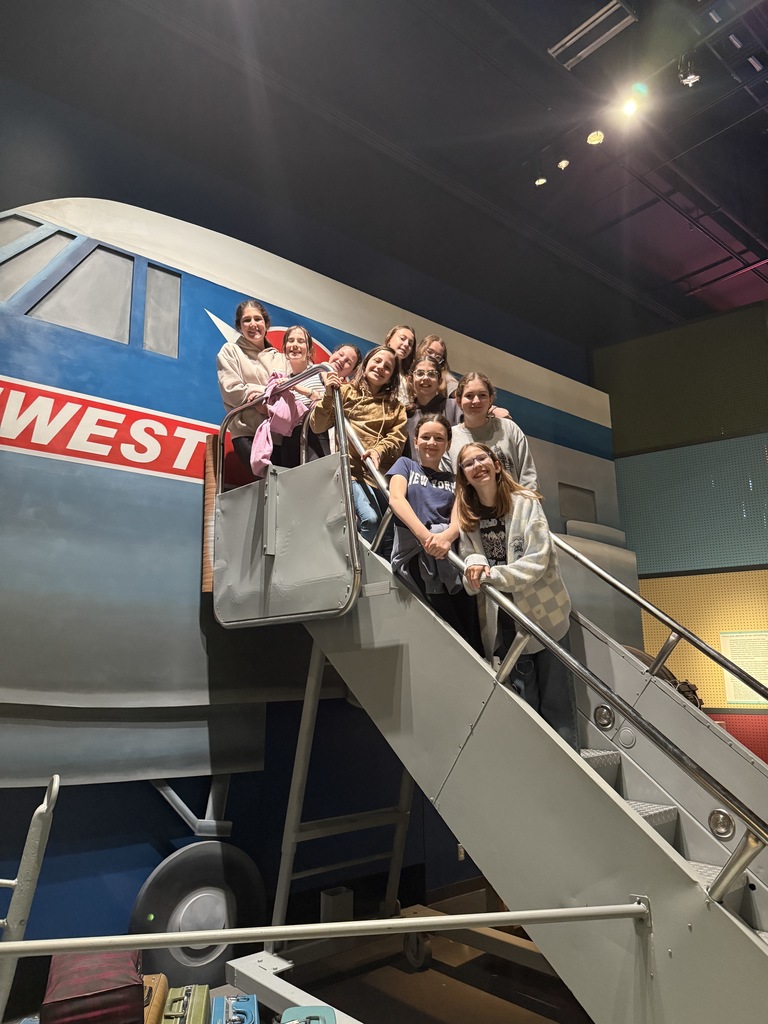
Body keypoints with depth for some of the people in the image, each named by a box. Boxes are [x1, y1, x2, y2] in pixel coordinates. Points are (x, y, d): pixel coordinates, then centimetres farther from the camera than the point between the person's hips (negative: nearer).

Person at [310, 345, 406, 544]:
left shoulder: (395, 406, 21)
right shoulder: (346, 392, 11)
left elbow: (397, 438, 5)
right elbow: (317, 427, 5)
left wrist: (379, 451, -16)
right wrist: (328, 396, -8)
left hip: (384, 473, 4)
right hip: (353, 468, -4)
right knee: (370, 519, -25)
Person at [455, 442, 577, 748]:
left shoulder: (525, 502, -7)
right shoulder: (465, 515, 4)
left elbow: (538, 560, -15)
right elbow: (468, 557, -1)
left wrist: (489, 575, -23)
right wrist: (475, 564, -24)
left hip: (544, 611, -3)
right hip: (502, 619, 3)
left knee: (557, 702, 3)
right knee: (526, 702, 8)